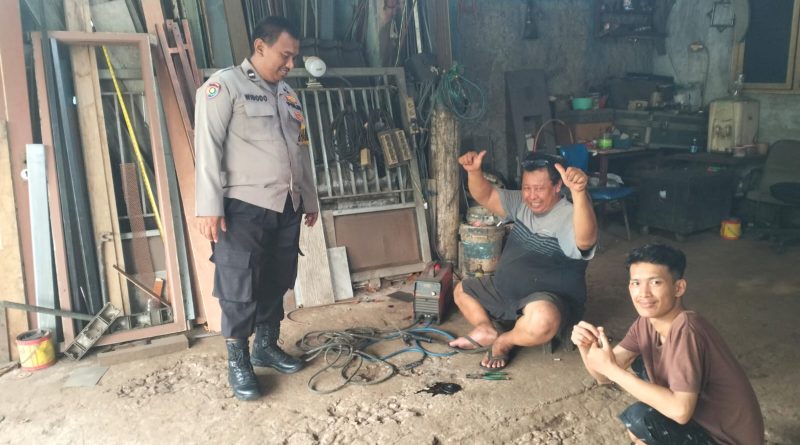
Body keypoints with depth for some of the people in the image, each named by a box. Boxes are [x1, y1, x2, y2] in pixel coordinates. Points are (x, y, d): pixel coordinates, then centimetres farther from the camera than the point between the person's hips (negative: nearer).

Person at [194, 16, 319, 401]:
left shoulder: (288, 94, 17)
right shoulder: (225, 85, -4)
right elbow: (208, 146, -11)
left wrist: (310, 199, 22)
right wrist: (209, 206, -17)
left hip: (287, 208, 7)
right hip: (244, 208, -7)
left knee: (276, 283, 13)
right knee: (240, 287, -1)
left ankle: (266, 347, 29)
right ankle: (237, 362, 13)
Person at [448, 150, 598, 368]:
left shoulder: (568, 216, -24)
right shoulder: (520, 203, 2)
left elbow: (585, 240, -46)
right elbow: (485, 196, 1)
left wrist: (579, 192, -63)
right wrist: (474, 171, -22)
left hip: (550, 299, -8)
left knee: (543, 320, -42)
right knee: (461, 290, 17)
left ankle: (503, 342, -11)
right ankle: (486, 330, -3)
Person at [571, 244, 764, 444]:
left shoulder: (685, 330, -30)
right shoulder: (646, 322, -6)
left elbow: (680, 411, -36)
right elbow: (604, 375, -3)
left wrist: (612, 369, -31)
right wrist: (585, 347, -24)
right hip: (703, 416, 8)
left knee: (640, 418, -24)